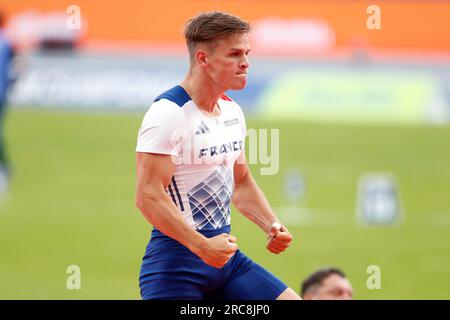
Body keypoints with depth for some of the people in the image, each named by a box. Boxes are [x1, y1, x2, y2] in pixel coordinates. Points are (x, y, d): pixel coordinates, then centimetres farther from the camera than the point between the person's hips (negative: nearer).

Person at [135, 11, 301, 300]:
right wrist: (202, 246, -27)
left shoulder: (232, 111, 12)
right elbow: (148, 196, -22)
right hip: (176, 257, -8)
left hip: (223, 252, 8)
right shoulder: (168, 114, -16)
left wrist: (272, 227, 9)